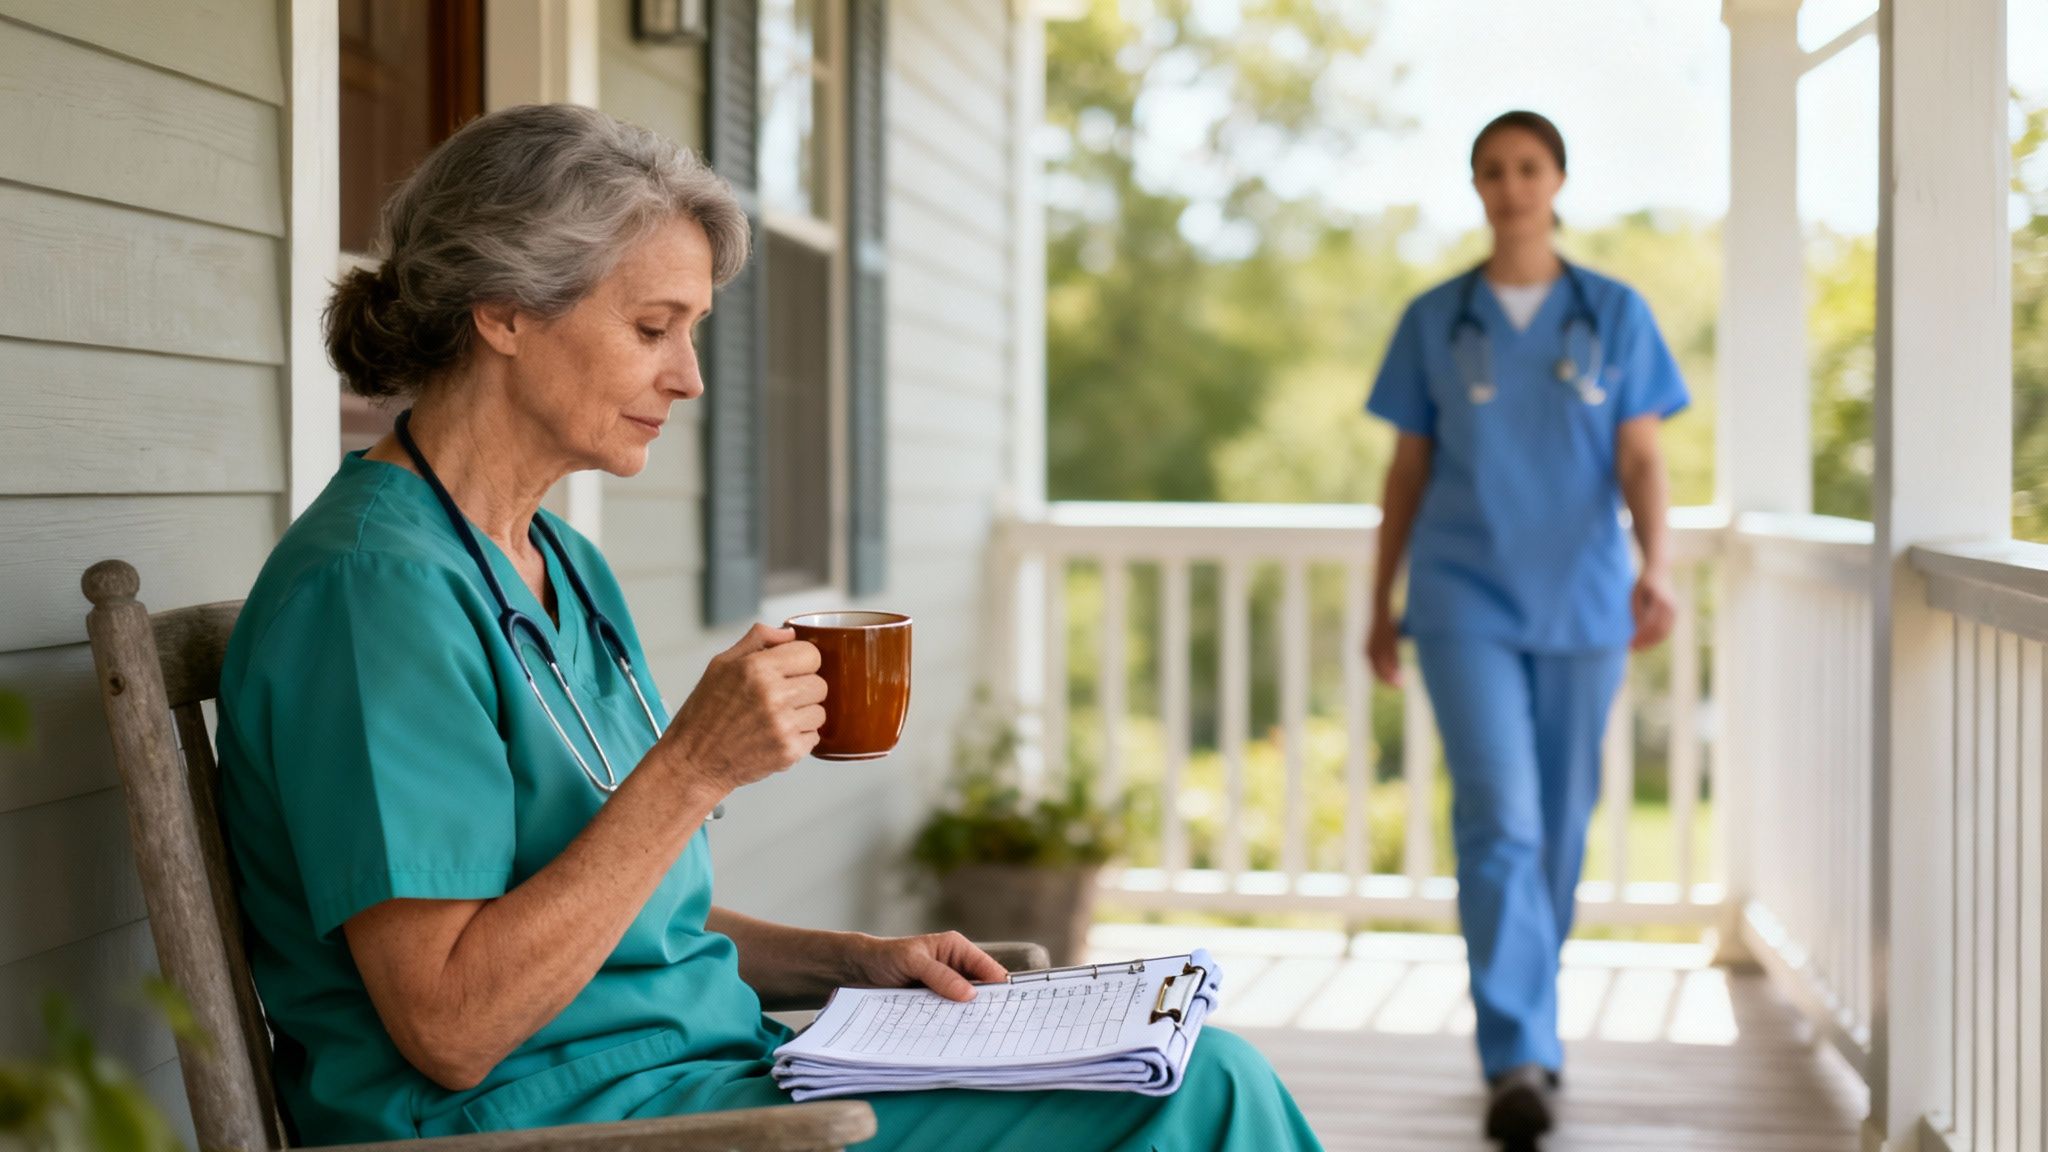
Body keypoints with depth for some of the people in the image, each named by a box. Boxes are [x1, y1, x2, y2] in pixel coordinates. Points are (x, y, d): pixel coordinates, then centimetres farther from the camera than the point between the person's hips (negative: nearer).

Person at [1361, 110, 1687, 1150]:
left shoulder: (1616, 315, 6)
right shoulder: (1434, 320, 6)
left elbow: (1640, 458, 0)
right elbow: (1408, 468, 10)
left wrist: (1657, 565, -17)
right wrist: (1379, 605, 11)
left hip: (1583, 599, 1)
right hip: (1466, 600, -1)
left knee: (1560, 819, 9)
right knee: (1498, 817, -14)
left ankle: (1524, 1022, 27)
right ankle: (1520, 1060, -17)